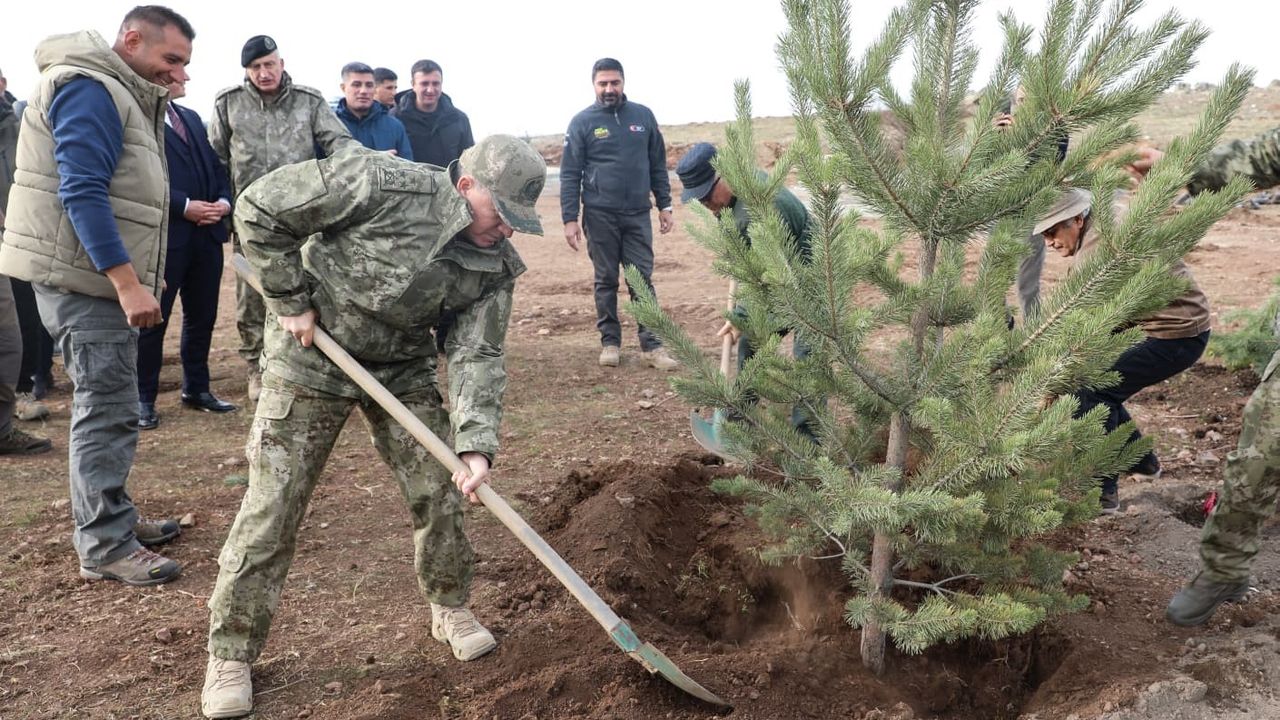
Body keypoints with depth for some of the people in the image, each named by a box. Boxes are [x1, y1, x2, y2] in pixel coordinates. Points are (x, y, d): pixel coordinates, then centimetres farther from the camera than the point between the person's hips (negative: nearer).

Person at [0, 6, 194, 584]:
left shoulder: (119, 93, 19)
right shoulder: (86, 88, -13)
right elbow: (82, 192, -22)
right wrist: (128, 282, -26)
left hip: (103, 276, 10)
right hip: (85, 276, -10)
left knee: (107, 405, 15)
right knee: (109, 410, -7)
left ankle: (111, 518, 26)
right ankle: (104, 547, 1)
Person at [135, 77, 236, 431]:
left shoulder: (191, 117, 19)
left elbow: (216, 165, 18)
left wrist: (224, 200, -1)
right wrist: (185, 206, -18)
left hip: (207, 233, 7)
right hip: (164, 235, -7)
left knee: (202, 316, 13)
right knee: (153, 319, 3)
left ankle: (196, 389, 26)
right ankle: (144, 399, 14)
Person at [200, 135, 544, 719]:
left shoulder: (494, 265, -12)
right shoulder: (380, 183, -27)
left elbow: (478, 355, -16)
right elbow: (258, 209, -18)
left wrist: (477, 445, -29)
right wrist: (291, 300, -15)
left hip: (402, 368, 4)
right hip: (311, 354, -4)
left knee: (438, 491, 4)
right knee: (272, 506, -2)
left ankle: (450, 608, 29)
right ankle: (230, 654, 14)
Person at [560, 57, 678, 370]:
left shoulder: (643, 116, 7)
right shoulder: (582, 122, 0)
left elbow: (658, 165, 12)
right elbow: (570, 174, -2)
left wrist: (665, 206, 8)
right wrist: (570, 218, -9)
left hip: (638, 215, 2)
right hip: (600, 216, -1)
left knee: (643, 280, 1)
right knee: (606, 282, 7)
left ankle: (651, 345, 3)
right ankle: (610, 342, 16)